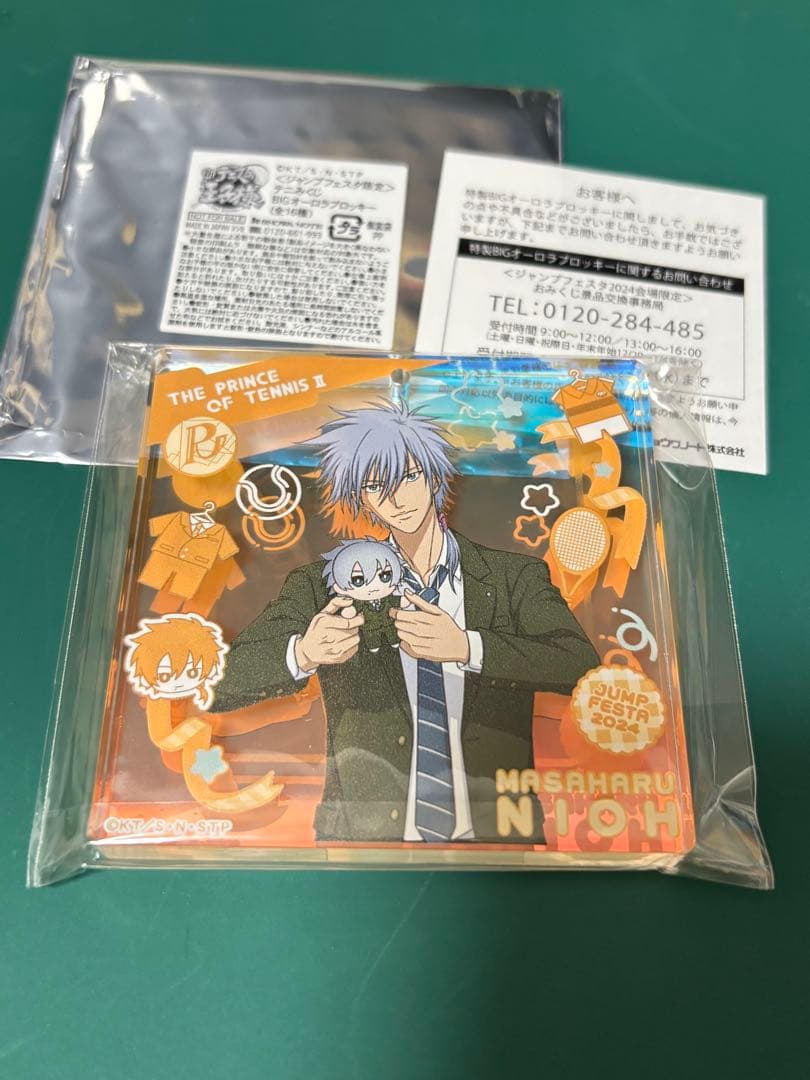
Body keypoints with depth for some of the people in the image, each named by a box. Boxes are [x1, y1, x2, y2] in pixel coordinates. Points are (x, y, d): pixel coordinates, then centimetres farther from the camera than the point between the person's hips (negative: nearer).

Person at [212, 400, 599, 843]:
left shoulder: (516, 577, 3)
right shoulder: (326, 584, 2)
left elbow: (583, 666, -12)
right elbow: (221, 685, -4)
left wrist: (467, 647, -25)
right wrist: (302, 655, -23)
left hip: (496, 828, 0)